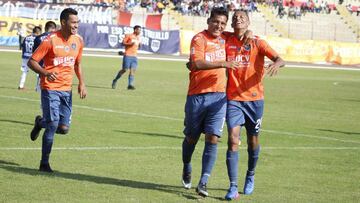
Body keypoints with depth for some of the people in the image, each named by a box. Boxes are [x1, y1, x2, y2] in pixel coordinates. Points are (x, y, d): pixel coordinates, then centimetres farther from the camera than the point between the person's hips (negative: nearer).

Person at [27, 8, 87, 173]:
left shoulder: (78, 40, 5)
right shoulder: (50, 41, -14)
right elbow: (31, 62, -12)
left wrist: (81, 83, 7)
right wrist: (46, 73, -28)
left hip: (66, 90, 6)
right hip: (50, 89, -6)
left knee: (64, 128, -1)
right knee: (53, 125, -12)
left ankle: (40, 122, 32)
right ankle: (44, 164, 1)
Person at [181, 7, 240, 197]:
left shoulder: (224, 39, 9)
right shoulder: (199, 39, -10)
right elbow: (197, 64, -26)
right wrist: (223, 64, -32)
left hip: (219, 96, 4)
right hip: (197, 96, -3)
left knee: (213, 139, -9)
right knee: (191, 138, 11)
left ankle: (203, 182, -10)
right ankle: (186, 168, 39)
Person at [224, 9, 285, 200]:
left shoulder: (258, 43, -2)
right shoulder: (227, 43, 4)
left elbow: (279, 59, -12)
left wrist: (276, 64, -36)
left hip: (254, 98, 0)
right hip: (233, 99, 0)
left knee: (253, 141, 10)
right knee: (233, 140, -14)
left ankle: (250, 176, 37)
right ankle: (233, 187, -15)